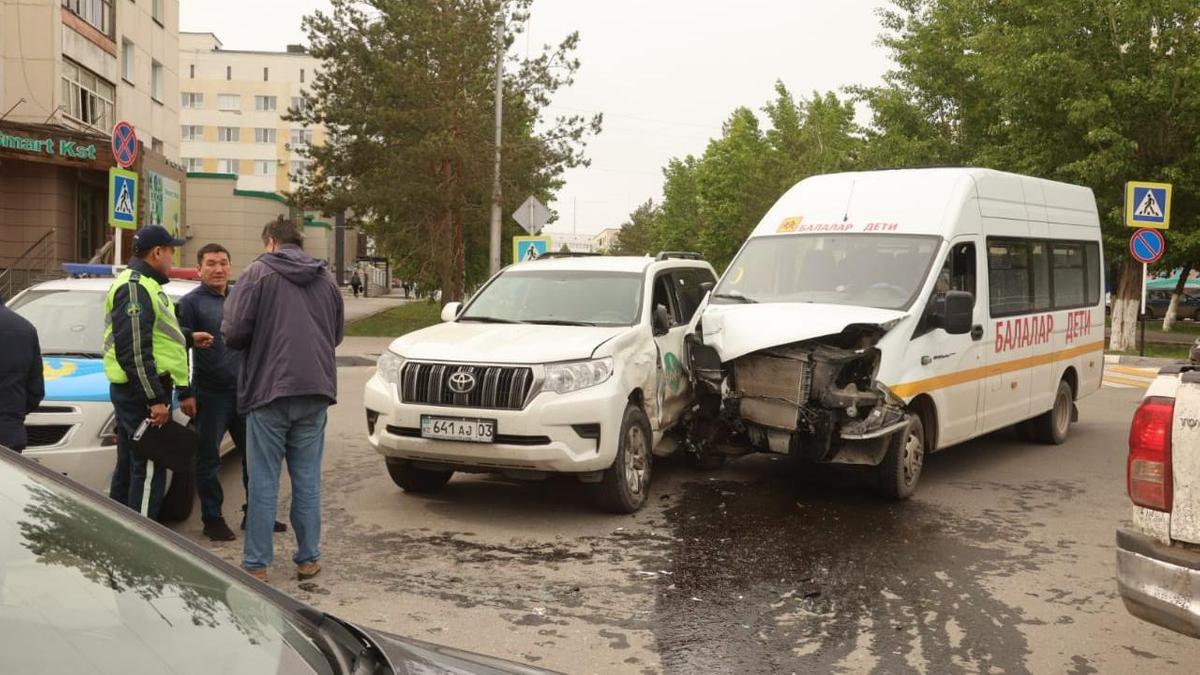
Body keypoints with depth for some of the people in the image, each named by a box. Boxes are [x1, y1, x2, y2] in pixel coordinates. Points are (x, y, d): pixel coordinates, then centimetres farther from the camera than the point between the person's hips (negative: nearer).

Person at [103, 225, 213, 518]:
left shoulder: (143, 284, 18)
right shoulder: (136, 287, -17)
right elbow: (134, 351, -23)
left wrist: (189, 338, 24)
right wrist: (156, 399, -24)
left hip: (132, 391, 11)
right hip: (141, 391, -11)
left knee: (129, 466, 17)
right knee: (148, 469, -7)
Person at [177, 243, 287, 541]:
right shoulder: (191, 302, -4)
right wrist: (186, 394, -12)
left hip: (244, 391, 5)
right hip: (211, 394, -5)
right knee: (208, 460, 3)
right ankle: (213, 519, 13)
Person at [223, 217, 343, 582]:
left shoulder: (257, 273, -5)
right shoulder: (327, 279, 11)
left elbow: (234, 332, -12)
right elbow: (337, 334, 16)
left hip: (269, 390, -4)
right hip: (316, 390, 4)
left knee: (264, 481, 3)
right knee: (308, 479, 11)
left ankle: (256, 564, 7)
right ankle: (308, 559, 16)